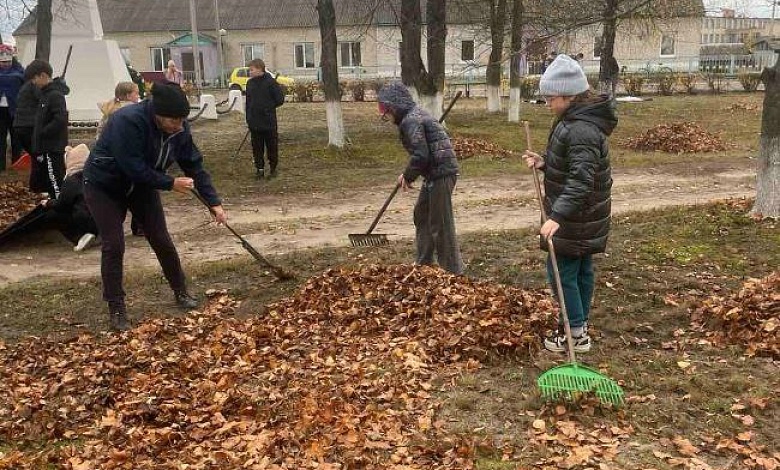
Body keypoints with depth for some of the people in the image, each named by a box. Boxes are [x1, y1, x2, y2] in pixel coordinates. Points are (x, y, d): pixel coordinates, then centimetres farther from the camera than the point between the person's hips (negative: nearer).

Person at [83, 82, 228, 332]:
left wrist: (214, 203, -14)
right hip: (104, 185, -5)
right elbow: (135, 169, -36)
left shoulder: (179, 128, -17)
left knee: (161, 240, 4)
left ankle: (181, 292, 21)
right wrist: (171, 184, -27)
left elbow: (195, 166, -10)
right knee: (114, 245, -11)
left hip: (142, 184, 5)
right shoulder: (128, 121, -36)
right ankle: (116, 309, 1)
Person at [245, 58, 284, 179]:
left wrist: (269, 107, -1)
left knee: (272, 146, 6)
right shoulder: (250, 83, 8)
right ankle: (259, 168, 17)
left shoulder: (270, 82, -8)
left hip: (269, 122, -4)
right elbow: (248, 101, 15)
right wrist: (248, 119, 11)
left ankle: (273, 168, 19)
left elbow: (280, 99, -5)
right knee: (257, 147, 8)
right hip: (254, 123, 4)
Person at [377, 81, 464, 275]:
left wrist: (408, 177, -8)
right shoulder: (415, 114, 16)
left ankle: (453, 272, 6)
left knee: (440, 225, -3)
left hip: (440, 174, -11)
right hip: (435, 173, 11)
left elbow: (420, 155, -24)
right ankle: (423, 264, 34)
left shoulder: (410, 121, -16)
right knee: (421, 215, 22)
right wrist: (407, 175, 14)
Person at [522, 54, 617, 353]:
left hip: (576, 218, -10)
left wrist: (557, 216, -41)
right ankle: (579, 325, 29)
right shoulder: (575, 120, 8)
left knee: (561, 271, -2)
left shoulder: (581, 129, -25)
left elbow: (580, 180, -34)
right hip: (584, 216, 10)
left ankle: (577, 333, 9)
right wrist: (544, 163, 3)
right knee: (581, 269, 17)